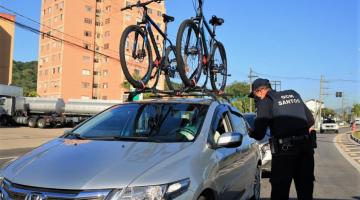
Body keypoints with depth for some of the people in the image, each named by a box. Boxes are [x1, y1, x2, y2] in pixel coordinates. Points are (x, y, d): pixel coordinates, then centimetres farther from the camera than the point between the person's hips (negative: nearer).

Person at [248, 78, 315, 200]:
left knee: (280, 190, 5)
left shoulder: (265, 102, -3)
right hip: (306, 145, 6)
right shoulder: (294, 95, 16)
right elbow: (310, 120, 20)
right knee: (305, 188, 17)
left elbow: (259, 134, -7)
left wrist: (251, 133, 13)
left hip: (284, 149, -6)